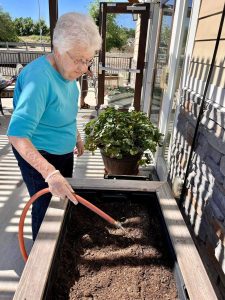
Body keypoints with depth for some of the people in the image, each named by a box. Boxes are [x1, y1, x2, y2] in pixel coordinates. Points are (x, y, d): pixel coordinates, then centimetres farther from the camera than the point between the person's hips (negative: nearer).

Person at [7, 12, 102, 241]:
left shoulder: (68, 71, -4)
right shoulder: (38, 78, -31)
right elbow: (17, 135, -37)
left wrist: (76, 136, 18)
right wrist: (50, 172, -45)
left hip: (64, 152, 9)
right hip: (37, 156, -8)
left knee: (65, 200, 24)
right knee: (46, 207, 9)